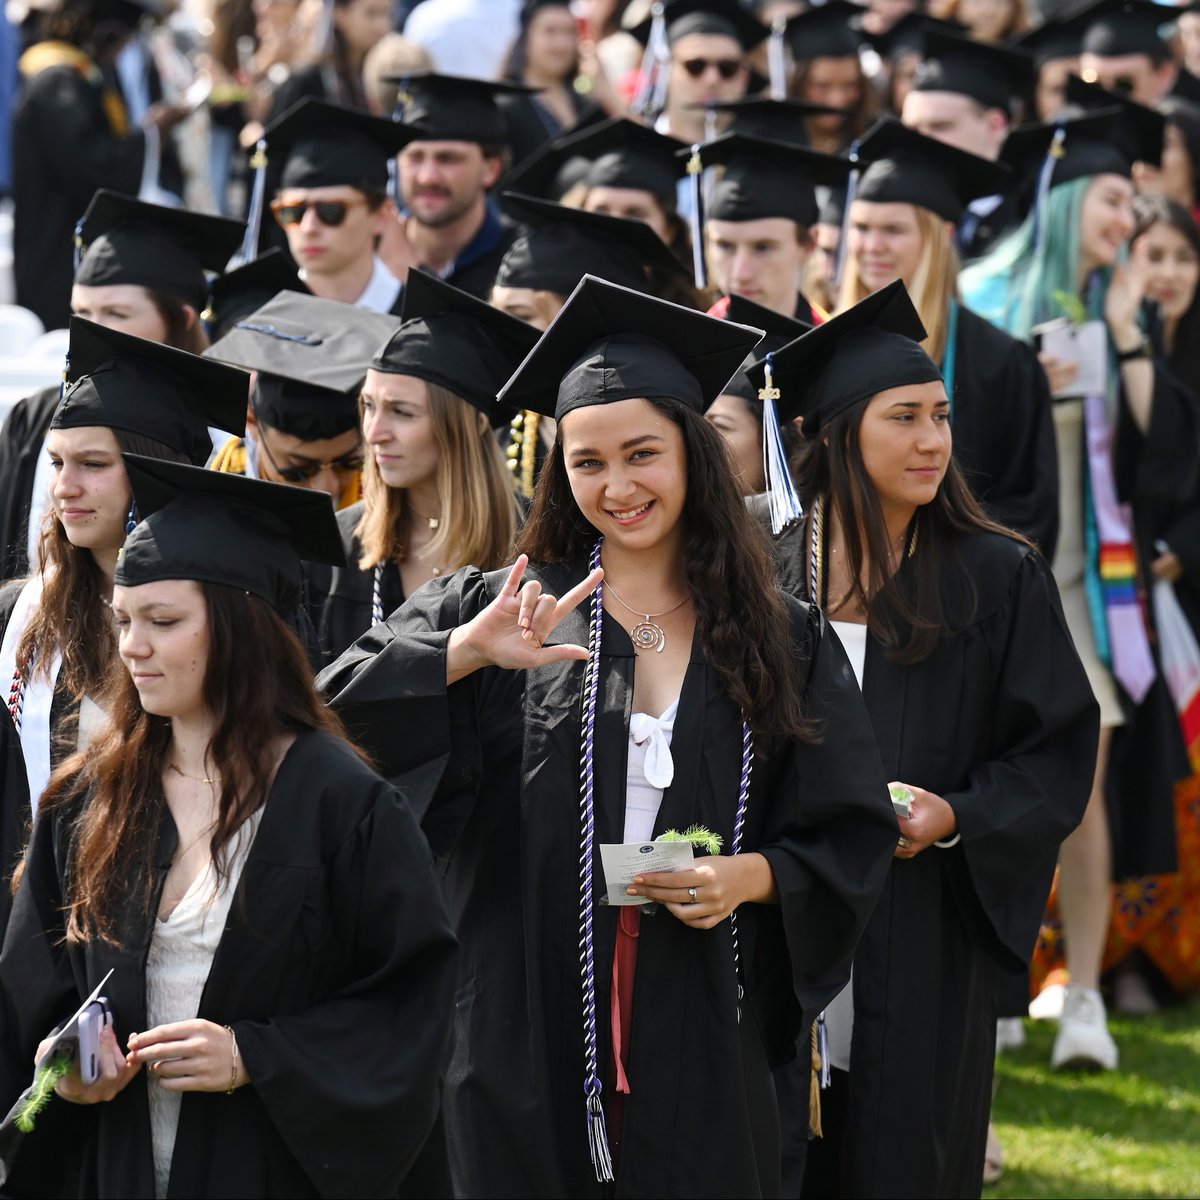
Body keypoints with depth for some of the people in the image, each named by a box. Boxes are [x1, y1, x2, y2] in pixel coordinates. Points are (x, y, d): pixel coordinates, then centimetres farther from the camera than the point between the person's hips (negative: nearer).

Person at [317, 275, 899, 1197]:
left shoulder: (782, 642, 6)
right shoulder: (508, 612, 4)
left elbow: (853, 839, 7)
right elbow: (344, 705, -6)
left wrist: (751, 876, -11)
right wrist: (469, 652, -21)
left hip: (703, 1045, 1)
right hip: (533, 1041, 0)